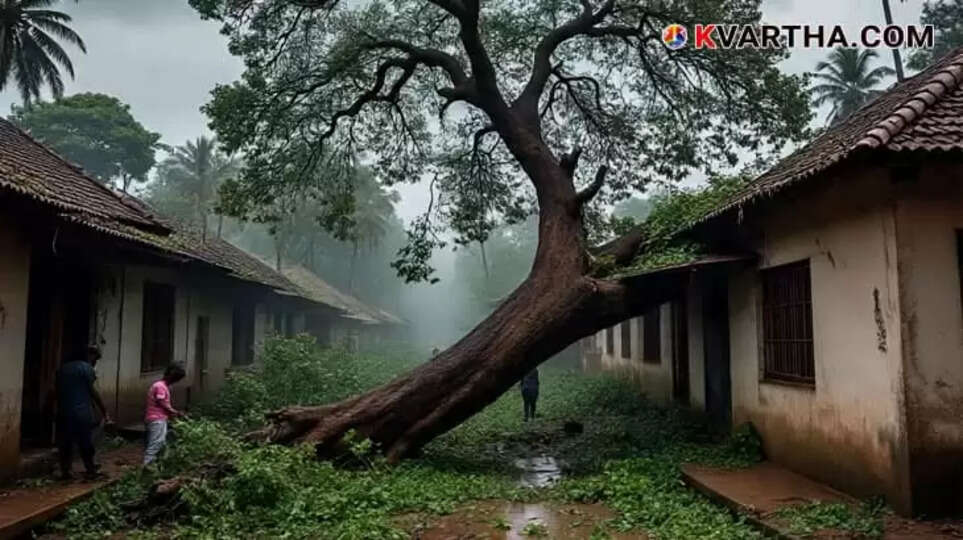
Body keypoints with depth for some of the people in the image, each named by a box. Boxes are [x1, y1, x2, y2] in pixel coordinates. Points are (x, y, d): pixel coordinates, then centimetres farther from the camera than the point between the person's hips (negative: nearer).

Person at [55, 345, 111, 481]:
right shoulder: (87, 368, -7)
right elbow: (92, 392, -8)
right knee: (86, 443, 2)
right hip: (81, 411, -6)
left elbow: (59, 390, 17)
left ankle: (65, 471, 12)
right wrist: (104, 411, -3)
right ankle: (91, 471, 10)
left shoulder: (63, 368, 15)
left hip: (64, 411, 6)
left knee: (65, 442, 10)